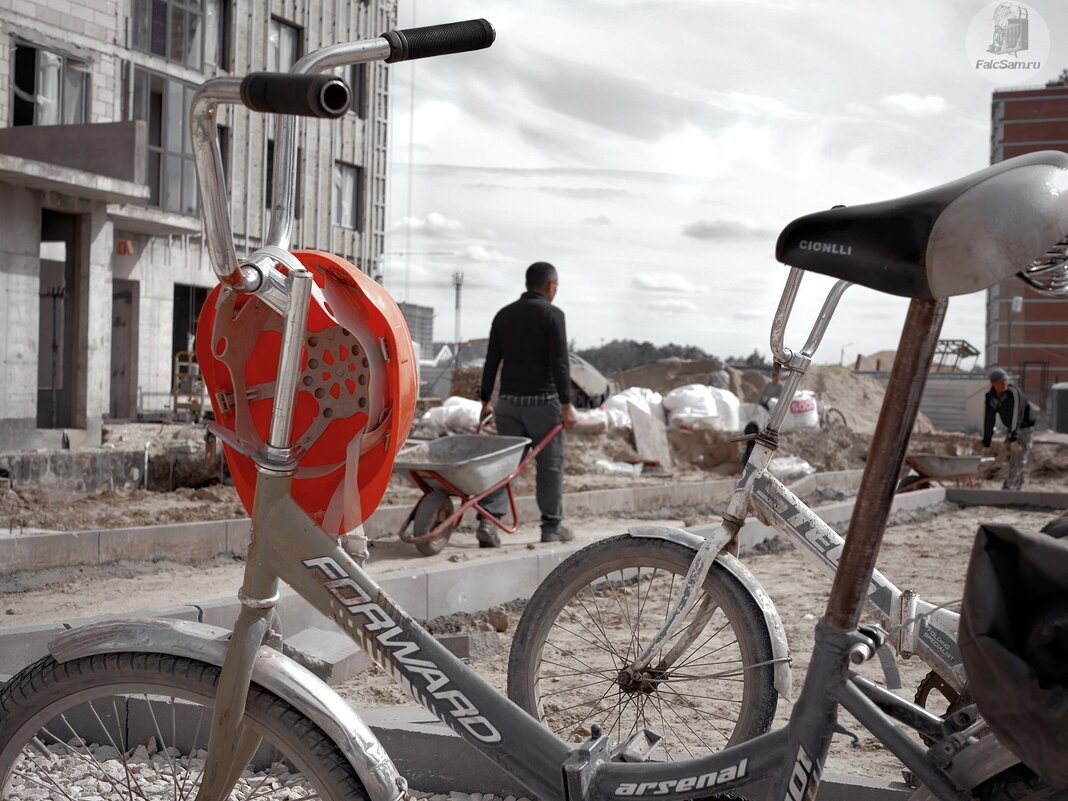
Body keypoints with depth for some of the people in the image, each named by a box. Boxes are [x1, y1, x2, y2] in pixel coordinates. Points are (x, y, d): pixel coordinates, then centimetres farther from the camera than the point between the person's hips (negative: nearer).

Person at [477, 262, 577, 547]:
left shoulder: (504, 315, 10)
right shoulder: (552, 314, -7)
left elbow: (491, 362, 10)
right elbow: (559, 364, -13)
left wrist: (486, 401, 16)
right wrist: (567, 406, -11)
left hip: (508, 401, 5)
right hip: (543, 401, -5)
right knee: (550, 465, 7)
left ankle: (488, 521, -8)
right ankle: (552, 526, 14)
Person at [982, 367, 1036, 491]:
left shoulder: (1014, 392, -30)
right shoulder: (991, 397, -11)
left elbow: (1015, 416, -37)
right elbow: (989, 420, -9)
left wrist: (1014, 439, -44)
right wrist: (986, 443, -9)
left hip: (1024, 426, -7)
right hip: (1012, 428, 7)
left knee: (1018, 457, -12)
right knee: (1012, 458, 16)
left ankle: (1009, 488, -11)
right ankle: (1018, 483, 32)